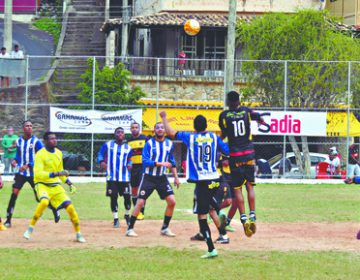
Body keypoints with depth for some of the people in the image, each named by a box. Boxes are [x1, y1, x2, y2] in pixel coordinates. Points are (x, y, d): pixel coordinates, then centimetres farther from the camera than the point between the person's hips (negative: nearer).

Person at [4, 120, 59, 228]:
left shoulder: (36, 141, -8)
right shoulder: (19, 141, 6)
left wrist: (28, 165, -22)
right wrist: (14, 160, -2)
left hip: (34, 173, -3)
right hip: (20, 173, 3)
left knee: (39, 197, 3)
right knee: (14, 193, -12)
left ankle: (55, 211, 29)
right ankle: (8, 220, -9)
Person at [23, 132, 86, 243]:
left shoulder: (59, 153, 10)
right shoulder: (40, 154, -12)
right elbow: (38, 173, -24)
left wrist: (69, 183, 13)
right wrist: (56, 174, -31)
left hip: (56, 186, 6)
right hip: (42, 184, -6)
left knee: (70, 207, -6)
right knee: (44, 201, -35)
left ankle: (78, 234, 10)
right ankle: (30, 228, -20)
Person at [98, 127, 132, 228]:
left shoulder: (127, 147, 8)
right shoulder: (108, 145, 3)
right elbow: (100, 154, 9)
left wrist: (129, 165, -4)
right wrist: (102, 161, -9)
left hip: (124, 177, 1)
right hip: (111, 177, -1)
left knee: (127, 197, 1)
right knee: (113, 197, -2)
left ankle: (127, 215, 27)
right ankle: (116, 219, 9)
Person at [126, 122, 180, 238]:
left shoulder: (169, 144, 4)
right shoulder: (149, 143, -10)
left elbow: (172, 162, 15)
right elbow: (145, 161, -19)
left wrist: (176, 177, 11)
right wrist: (161, 164, -28)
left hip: (162, 178, 4)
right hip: (149, 177, -4)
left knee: (172, 202, -5)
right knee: (140, 202, -8)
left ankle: (165, 228, 9)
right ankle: (130, 228, 0)